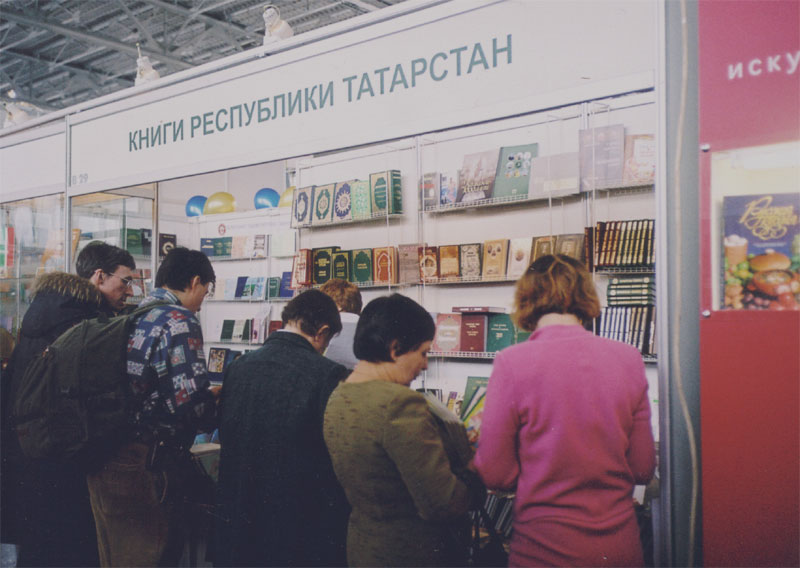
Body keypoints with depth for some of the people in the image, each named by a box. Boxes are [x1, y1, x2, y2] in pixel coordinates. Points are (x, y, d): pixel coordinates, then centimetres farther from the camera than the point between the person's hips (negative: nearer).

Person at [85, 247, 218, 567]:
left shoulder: (133, 318, 13)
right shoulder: (180, 322, -12)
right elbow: (191, 402, -20)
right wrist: (216, 413, 2)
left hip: (105, 462, 9)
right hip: (144, 466, -8)